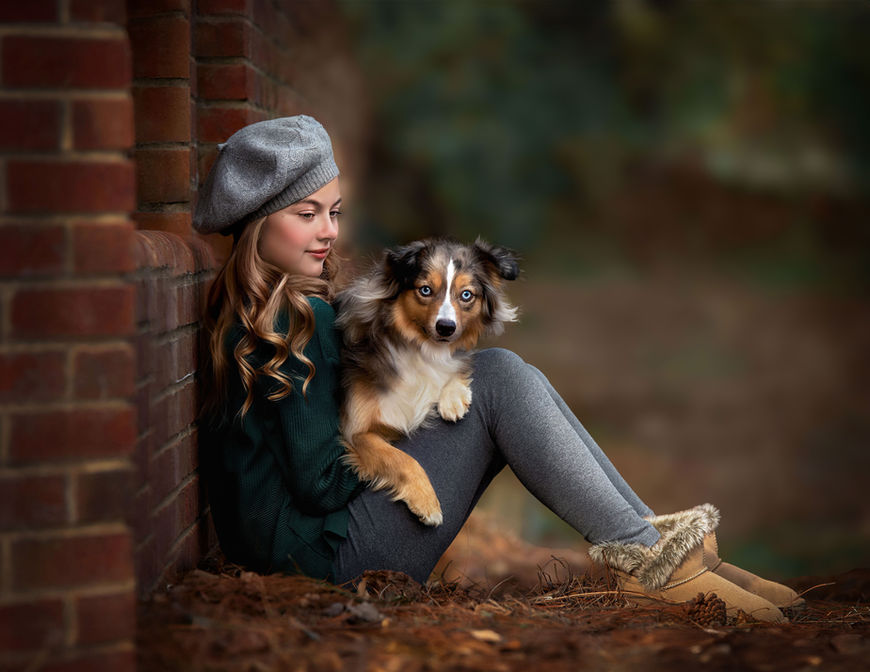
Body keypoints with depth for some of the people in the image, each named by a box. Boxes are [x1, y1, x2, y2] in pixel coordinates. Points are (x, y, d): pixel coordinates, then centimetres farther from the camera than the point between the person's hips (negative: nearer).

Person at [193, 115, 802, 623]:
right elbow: (320, 481, -20)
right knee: (498, 379, -15)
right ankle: (643, 555, -16)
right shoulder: (295, 324, -16)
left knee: (503, 370, 2)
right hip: (331, 549, -10)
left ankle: (650, 538, -7)